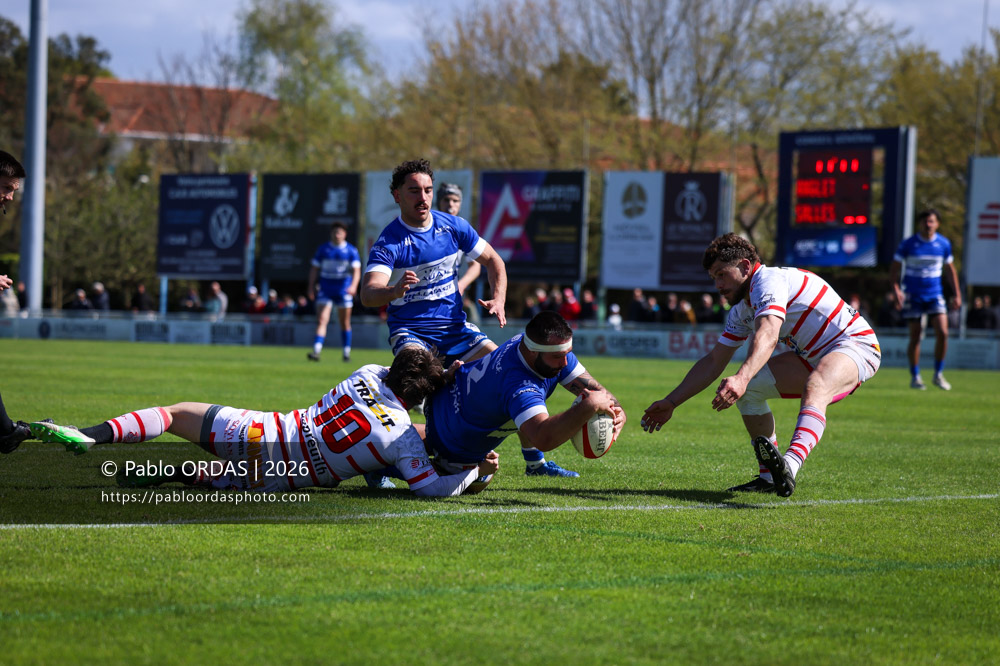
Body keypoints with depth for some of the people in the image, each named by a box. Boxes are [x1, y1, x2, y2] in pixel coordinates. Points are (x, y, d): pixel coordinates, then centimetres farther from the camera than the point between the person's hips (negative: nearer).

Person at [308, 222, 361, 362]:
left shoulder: (351, 250, 1)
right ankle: (316, 351, -22)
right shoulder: (323, 249, 6)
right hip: (325, 290, 0)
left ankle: (346, 352, 20)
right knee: (321, 320, -13)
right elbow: (315, 269, 10)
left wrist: (353, 285, -22)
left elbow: (356, 270, -5)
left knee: (345, 323, 7)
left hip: (344, 290, 0)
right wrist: (311, 286, 2)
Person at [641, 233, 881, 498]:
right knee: (749, 388, -1)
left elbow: (768, 336, -38)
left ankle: (790, 466, -64)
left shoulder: (769, 281, -19)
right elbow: (713, 362, 17)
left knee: (814, 389, -39)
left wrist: (741, 378, -54)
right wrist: (670, 403, 13)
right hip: (812, 357, 10)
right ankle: (769, 477, 1)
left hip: (856, 346, -10)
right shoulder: (742, 310, 10)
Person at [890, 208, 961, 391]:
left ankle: (938, 374, 3)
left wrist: (957, 294, 9)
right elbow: (894, 269, -1)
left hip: (935, 294, 2)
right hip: (913, 295, -2)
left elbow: (950, 270, 15)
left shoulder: (944, 244, 2)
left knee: (942, 333, -12)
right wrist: (896, 290, -15)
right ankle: (915, 377, 11)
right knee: (915, 337, -2)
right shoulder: (908, 244, -6)